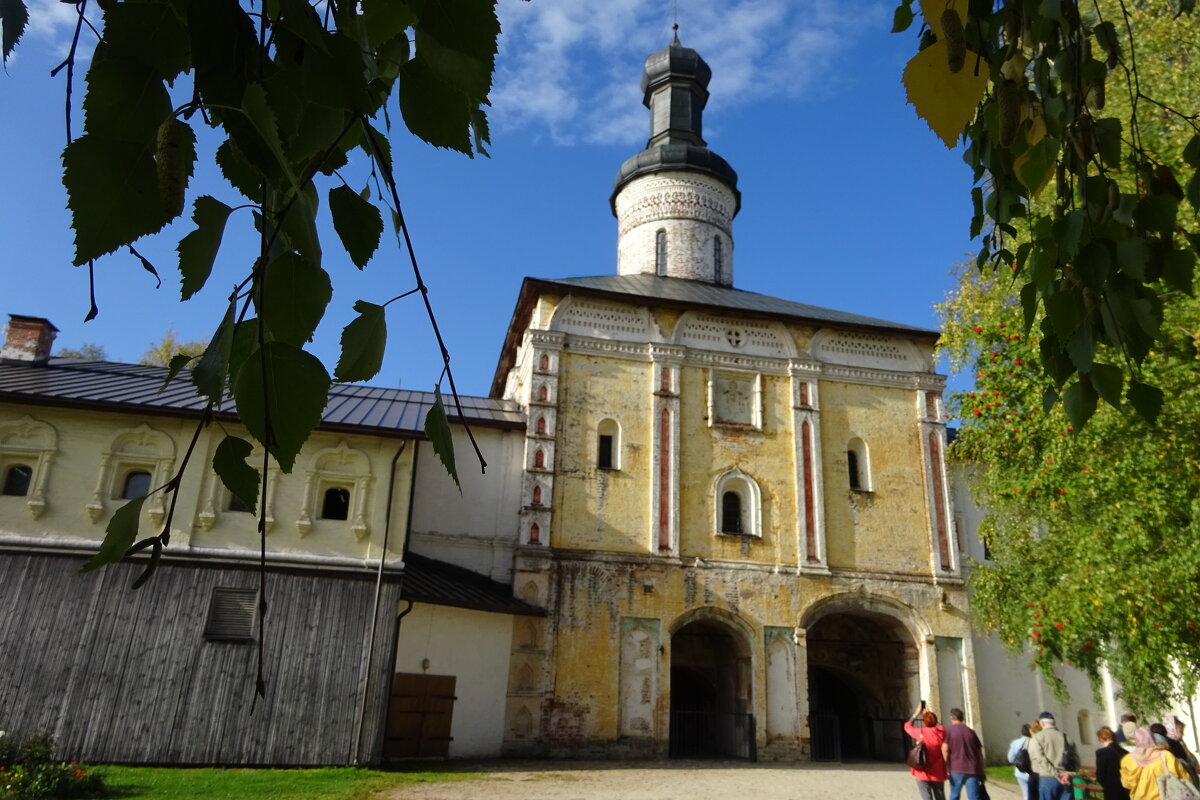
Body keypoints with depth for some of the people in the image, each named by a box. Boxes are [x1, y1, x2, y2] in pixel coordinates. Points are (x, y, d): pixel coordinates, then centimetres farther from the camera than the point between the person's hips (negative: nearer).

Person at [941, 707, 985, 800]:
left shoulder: (949, 731, 2)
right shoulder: (971, 732, 13)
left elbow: (945, 749, -10)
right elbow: (979, 753, 12)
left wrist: (947, 765, 3)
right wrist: (981, 772, 18)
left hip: (956, 769, -2)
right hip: (972, 769, 3)